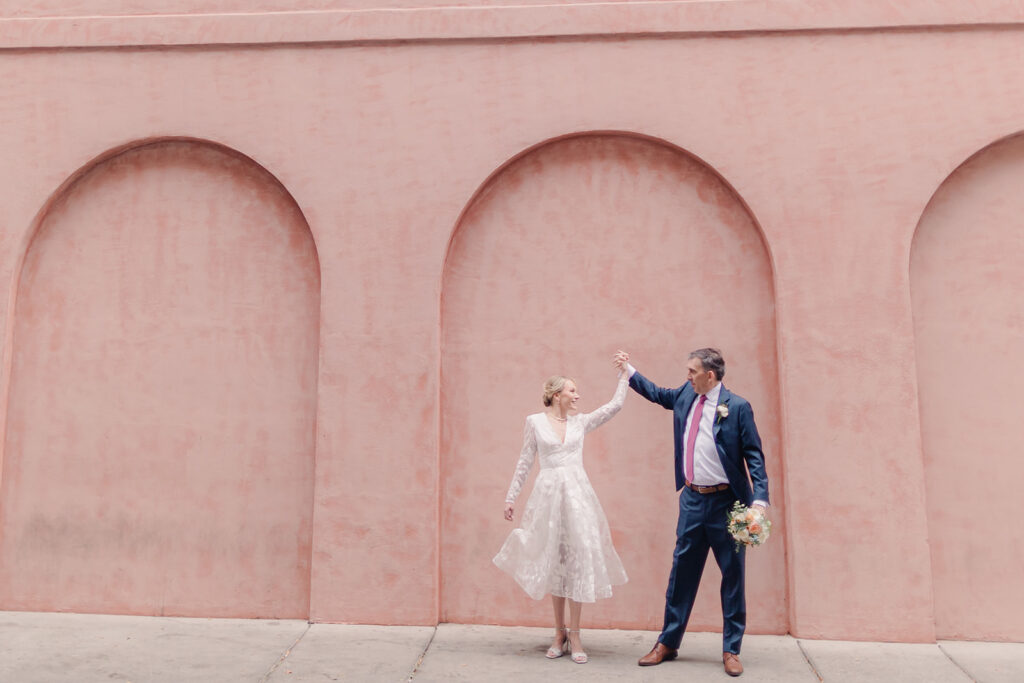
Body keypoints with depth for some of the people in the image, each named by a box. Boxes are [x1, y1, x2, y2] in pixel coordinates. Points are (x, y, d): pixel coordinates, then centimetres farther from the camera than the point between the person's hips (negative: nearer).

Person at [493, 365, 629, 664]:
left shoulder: (580, 422, 9)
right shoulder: (535, 421, 3)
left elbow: (615, 405, 6)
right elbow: (525, 462, 6)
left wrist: (624, 373, 6)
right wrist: (511, 496, 5)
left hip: (577, 495, 2)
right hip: (548, 495, -1)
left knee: (578, 559, -1)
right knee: (554, 561, 7)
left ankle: (574, 634, 9)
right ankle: (559, 632, 19)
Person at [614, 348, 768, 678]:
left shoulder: (737, 407, -11)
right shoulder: (686, 395, 4)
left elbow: (754, 456, -10)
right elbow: (658, 394, 24)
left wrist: (759, 501, -18)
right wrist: (629, 370, 26)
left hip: (726, 502, -5)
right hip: (692, 500, 5)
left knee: (732, 576, 7)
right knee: (681, 572, 12)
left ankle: (731, 650, 21)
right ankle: (668, 643, 24)